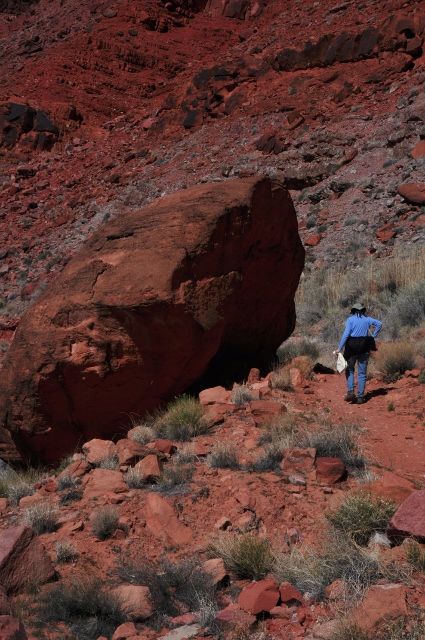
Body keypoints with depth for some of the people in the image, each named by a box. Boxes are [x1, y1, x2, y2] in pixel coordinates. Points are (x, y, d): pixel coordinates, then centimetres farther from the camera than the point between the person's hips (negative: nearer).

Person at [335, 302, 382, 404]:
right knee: (362, 373, 7)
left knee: (350, 370, 13)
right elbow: (379, 324, 0)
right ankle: (360, 397, 4)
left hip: (352, 346, -2)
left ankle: (350, 391, -5)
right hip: (364, 346, 2)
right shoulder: (367, 319, 7)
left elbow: (346, 334, -10)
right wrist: (373, 336, 7)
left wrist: (339, 348, -9)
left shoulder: (350, 319, -1)